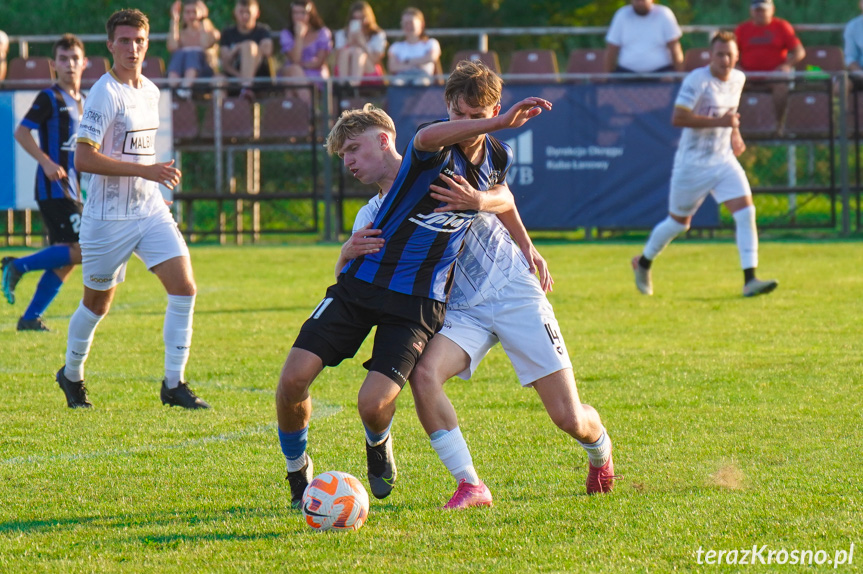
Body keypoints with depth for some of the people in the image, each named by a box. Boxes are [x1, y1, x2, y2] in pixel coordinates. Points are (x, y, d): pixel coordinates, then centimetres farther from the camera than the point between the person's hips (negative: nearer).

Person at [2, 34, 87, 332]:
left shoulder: (82, 101, 16)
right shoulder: (50, 98, -8)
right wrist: (46, 162, -22)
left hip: (71, 190, 9)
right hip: (54, 188, -9)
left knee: (67, 260, 7)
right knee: (84, 250, -16)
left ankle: (30, 318, 12)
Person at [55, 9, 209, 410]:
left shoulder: (150, 91, 10)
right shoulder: (105, 94, -15)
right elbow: (83, 158, -22)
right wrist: (145, 171, -24)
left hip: (150, 210, 6)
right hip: (108, 216, -6)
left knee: (184, 288, -9)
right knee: (98, 303, 8)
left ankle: (173, 383, -4)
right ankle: (71, 374, 32)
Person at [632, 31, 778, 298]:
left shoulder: (738, 79, 4)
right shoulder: (697, 80, -17)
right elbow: (678, 118, -24)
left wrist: (735, 134, 10)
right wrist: (719, 122, -28)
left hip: (724, 159, 5)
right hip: (693, 163, -5)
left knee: (746, 212, -13)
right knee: (678, 222, 11)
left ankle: (750, 280, -15)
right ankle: (643, 263, 37)